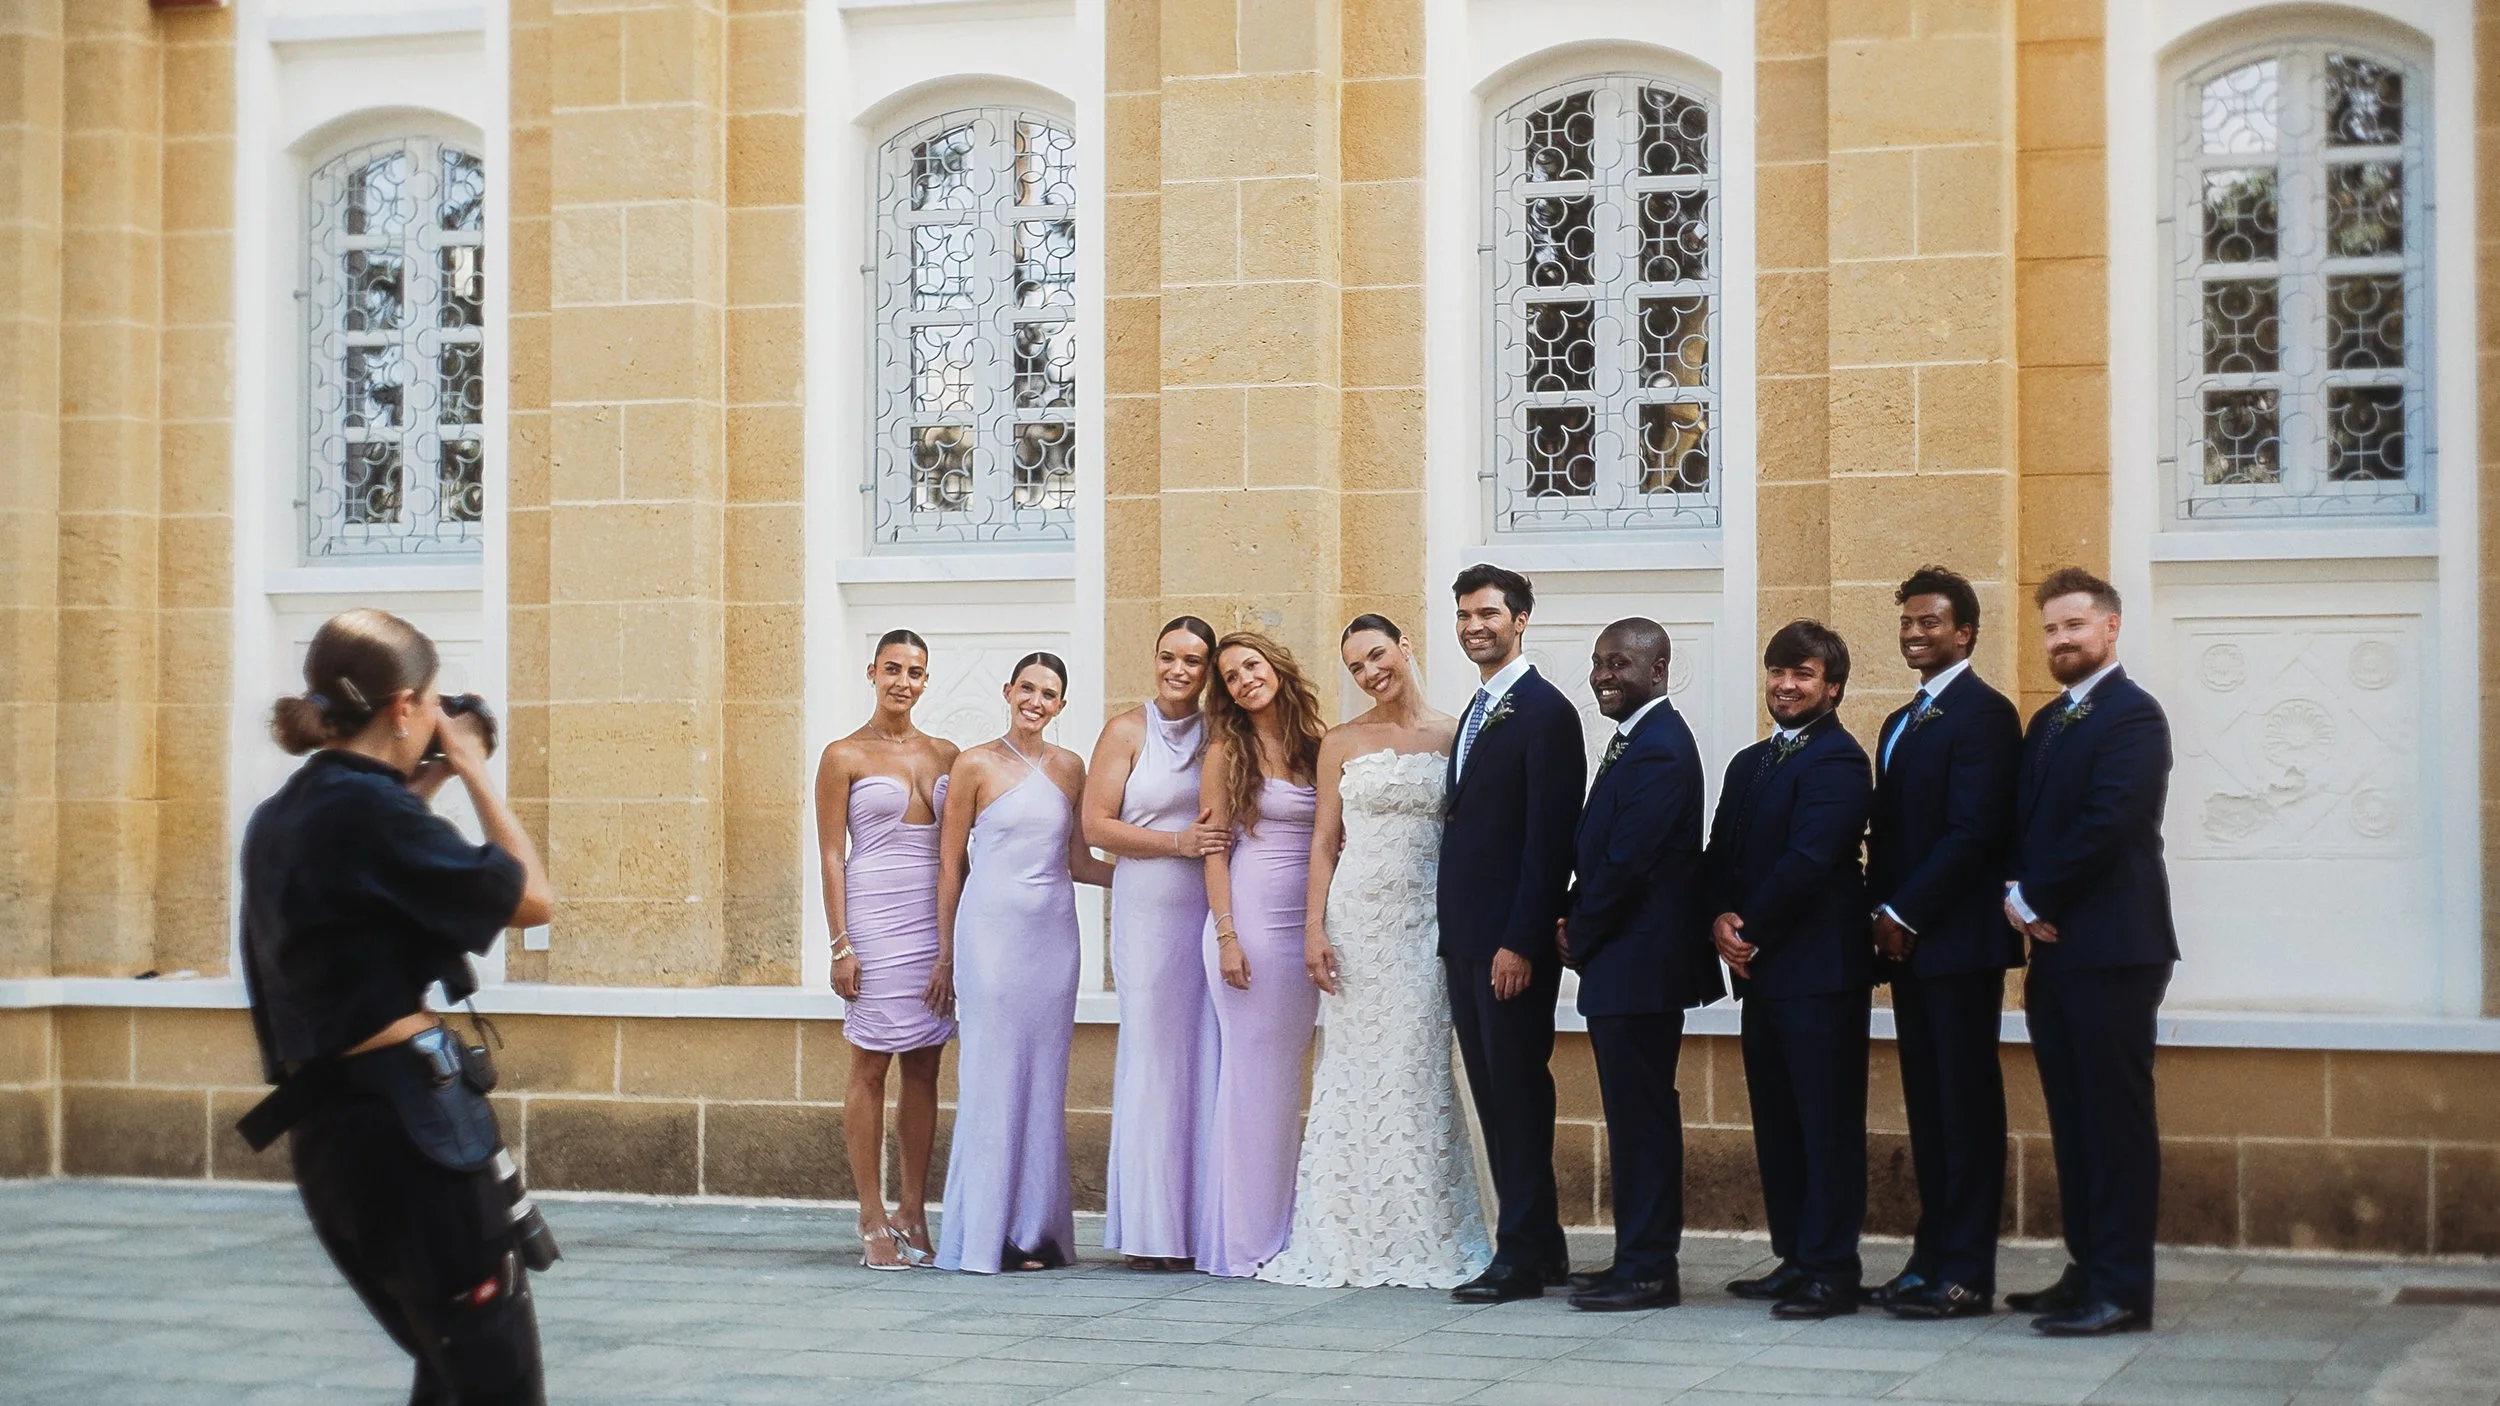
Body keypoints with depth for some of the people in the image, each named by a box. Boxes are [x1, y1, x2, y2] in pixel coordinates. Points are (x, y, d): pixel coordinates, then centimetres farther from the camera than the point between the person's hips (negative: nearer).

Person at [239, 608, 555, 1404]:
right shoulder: (367, 808, -15)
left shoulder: (282, 821, 12)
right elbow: (532, 899, -10)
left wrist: (425, 787, 24)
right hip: (405, 1116, -10)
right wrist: (472, 773, -1)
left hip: (332, 1125, 10)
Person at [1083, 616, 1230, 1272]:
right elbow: (1095, 825, -3)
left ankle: (1204, 1223, 6)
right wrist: (1178, 841, -12)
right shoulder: (1128, 731, 3)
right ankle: (1151, 1230, 1)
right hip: (1148, 912, -3)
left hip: (1214, 914, 3)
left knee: (1208, 1060, 1)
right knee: (1154, 1058, -3)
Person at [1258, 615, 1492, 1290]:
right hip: (1356, 918, 1)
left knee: (1417, 1069, -2)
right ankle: (1350, 1240, 7)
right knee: (1353, 1069, 1)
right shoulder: (1341, 743, 7)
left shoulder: (1454, 735, 5)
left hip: (1426, 922, -1)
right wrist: (1314, 927, -3)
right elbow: (1324, 841, 6)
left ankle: (1423, 1240, 4)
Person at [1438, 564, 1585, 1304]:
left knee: (1517, 1095, -5)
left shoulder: (1544, 711, -11)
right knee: (1494, 1097, 11)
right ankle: (1542, 1244, 17)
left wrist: (1520, 942, -20)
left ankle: (1522, 1256, 0)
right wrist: (1454, 933, 12)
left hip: (1512, 943, -9)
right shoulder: (1477, 713, 17)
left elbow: (1549, 837, -16)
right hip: (1466, 938, 9)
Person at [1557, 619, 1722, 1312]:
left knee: (1641, 1117, -5)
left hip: (1640, 962, -10)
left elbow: (1626, 861, -20)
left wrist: (1579, 935, -9)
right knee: (1636, 1117, 13)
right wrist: (1577, 926, 5)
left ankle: (1648, 1269, -1)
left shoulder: (1659, 749, -17)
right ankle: (1641, 1257, 19)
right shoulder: (1635, 741, 16)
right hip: (1624, 964, 10)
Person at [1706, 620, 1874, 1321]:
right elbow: (1720, 856, 14)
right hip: (1761, 971, 9)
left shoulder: (1838, 760, -10)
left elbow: (1807, 861, -18)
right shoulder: (1749, 764, 19)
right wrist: (1722, 919, -5)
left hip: (1820, 972, -9)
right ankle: (1794, 1258, 20)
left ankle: (1832, 1270, -2)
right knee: (1776, 1123, 12)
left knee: (1828, 1123, -4)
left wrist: (1750, 929, -10)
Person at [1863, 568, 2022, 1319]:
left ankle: (1966, 1272, -3)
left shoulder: (1982, 713, -9)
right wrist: (1883, 915, 6)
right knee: (1927, 1103, 10)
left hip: (1958, 941, -9)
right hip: (1907, 940, 9)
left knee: (1966, 1103, -5)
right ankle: (1932, 1258, 14)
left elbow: (1974, 832, -16)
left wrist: (1905, 914, -15)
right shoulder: (1900, 723, 20)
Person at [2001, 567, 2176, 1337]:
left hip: (2111, 949, -9)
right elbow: (2024, 822, 17)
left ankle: (2122, 1290, -5)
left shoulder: (2132, 715, -9)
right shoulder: (2047, 722, 19)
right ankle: (2087, 1269, 17)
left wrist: (2034, 898, -11)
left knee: (2116, 1118, -6)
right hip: (2055, 948, 9)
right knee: (2072, 1119, 11)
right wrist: (2019, 895, -2)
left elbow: (2107, 823, -19)